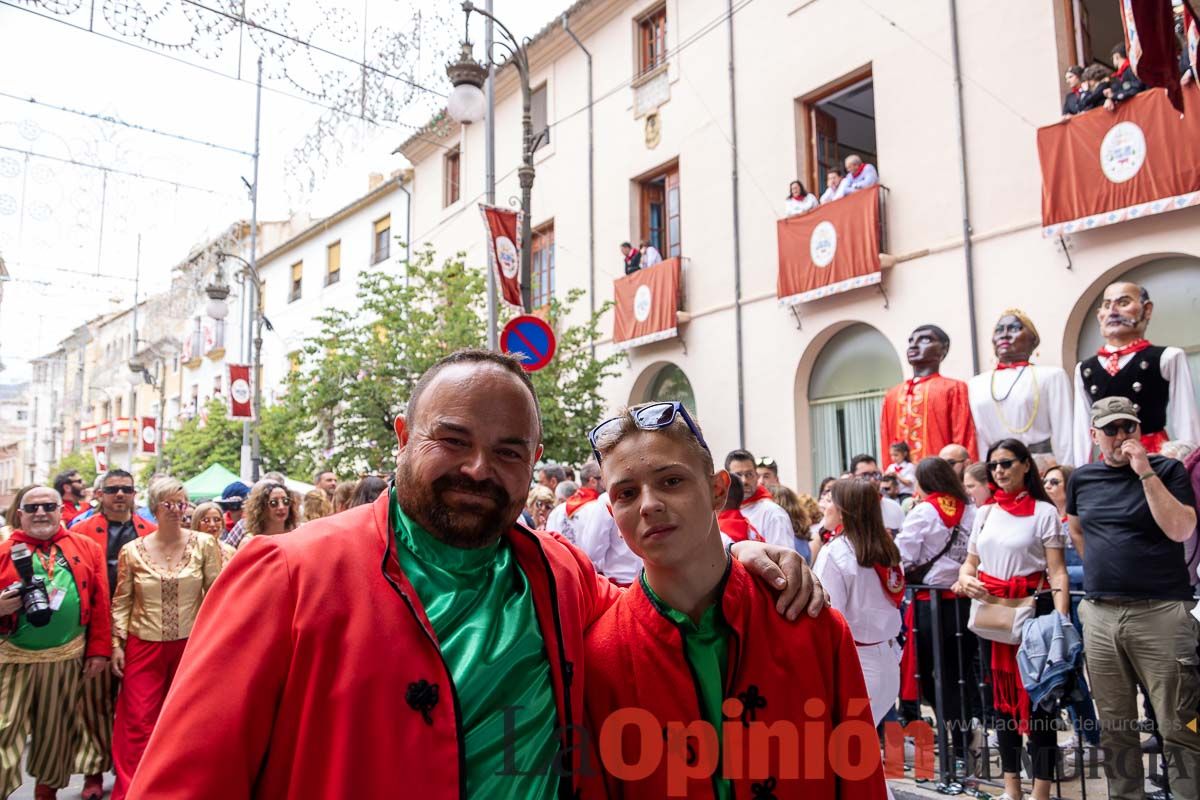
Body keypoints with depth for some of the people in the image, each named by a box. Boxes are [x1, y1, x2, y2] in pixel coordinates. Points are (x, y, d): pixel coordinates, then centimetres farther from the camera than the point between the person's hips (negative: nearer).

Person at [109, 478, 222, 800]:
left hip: (190, 644, 0)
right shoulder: (132, 550, -2)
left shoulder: (205, 544, -5)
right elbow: (121, 602, 5)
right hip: (144, 647, 0)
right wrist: (116, 644, 0)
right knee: (138, 724, 2)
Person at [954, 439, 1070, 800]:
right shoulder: (984, 513, 11)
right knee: (1002, 694, 12)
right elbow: (970, 562, 17)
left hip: (1032, 608, -5)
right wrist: (965, 580, -6)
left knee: (1036, 696, -2)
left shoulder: (1044, 512, -4)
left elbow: (1057, 572, -9)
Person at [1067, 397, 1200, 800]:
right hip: (1099, 615, 4)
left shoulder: (1167, 470, -1)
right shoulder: (1082, 477, 10)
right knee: (1114, 727, 12)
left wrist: (1146, 472, -17)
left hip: (1161, 612, -4)